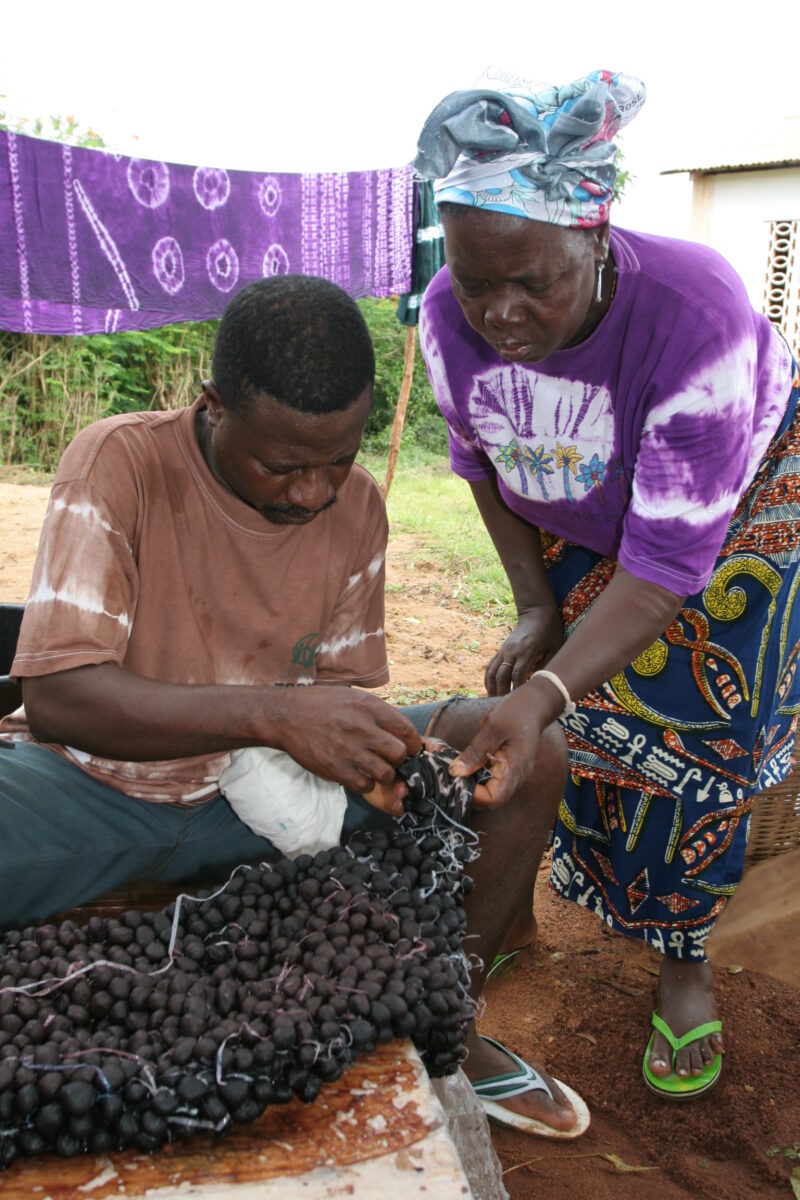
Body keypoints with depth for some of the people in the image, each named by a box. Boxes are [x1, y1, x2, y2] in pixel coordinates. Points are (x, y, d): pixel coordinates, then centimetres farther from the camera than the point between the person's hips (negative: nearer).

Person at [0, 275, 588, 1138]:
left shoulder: (357, 505, -4)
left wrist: (356, 751, -21)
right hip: (96, 782, -3)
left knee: (531, 756, -7)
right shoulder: (120, 463, -19)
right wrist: (272, 713, -38)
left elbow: (338, 688, 3)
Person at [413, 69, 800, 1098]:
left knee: (694, 732, -5)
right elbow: (481, 462, -4)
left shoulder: (697, 314, -40)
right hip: (573, 518, 4)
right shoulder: (449, 316, -25)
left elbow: (666, 568, -38)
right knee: (576, 716, -1)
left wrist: (544, 693, -49)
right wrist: (534, 608, -7)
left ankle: (683, 964, 17)